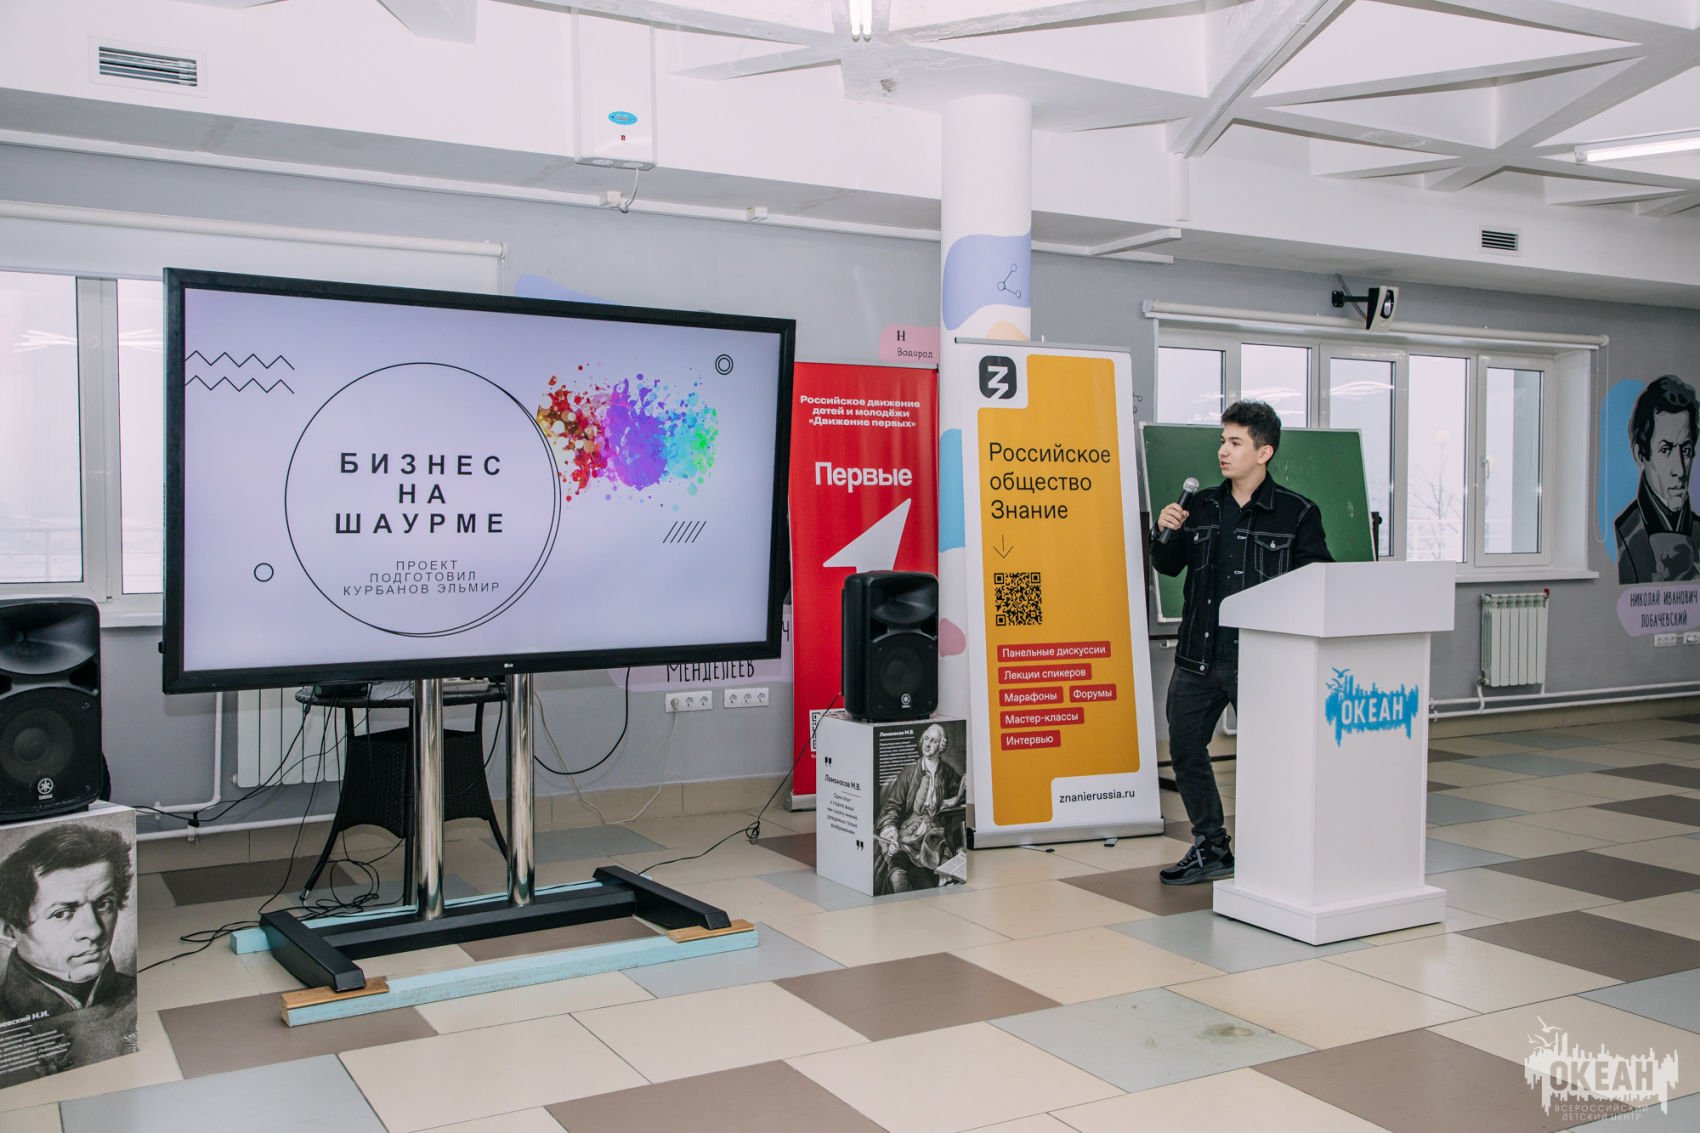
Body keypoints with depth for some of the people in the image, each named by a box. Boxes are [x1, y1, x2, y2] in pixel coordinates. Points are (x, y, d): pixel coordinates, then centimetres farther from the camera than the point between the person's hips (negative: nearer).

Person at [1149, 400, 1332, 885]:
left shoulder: (1297, 514, -2)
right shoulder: (1202, 506, 11)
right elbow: (1169, 566, 18)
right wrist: (1165, 533, -2)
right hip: (1197, 657, 5)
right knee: (1185, 749, 11)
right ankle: (1211, 848, 25)